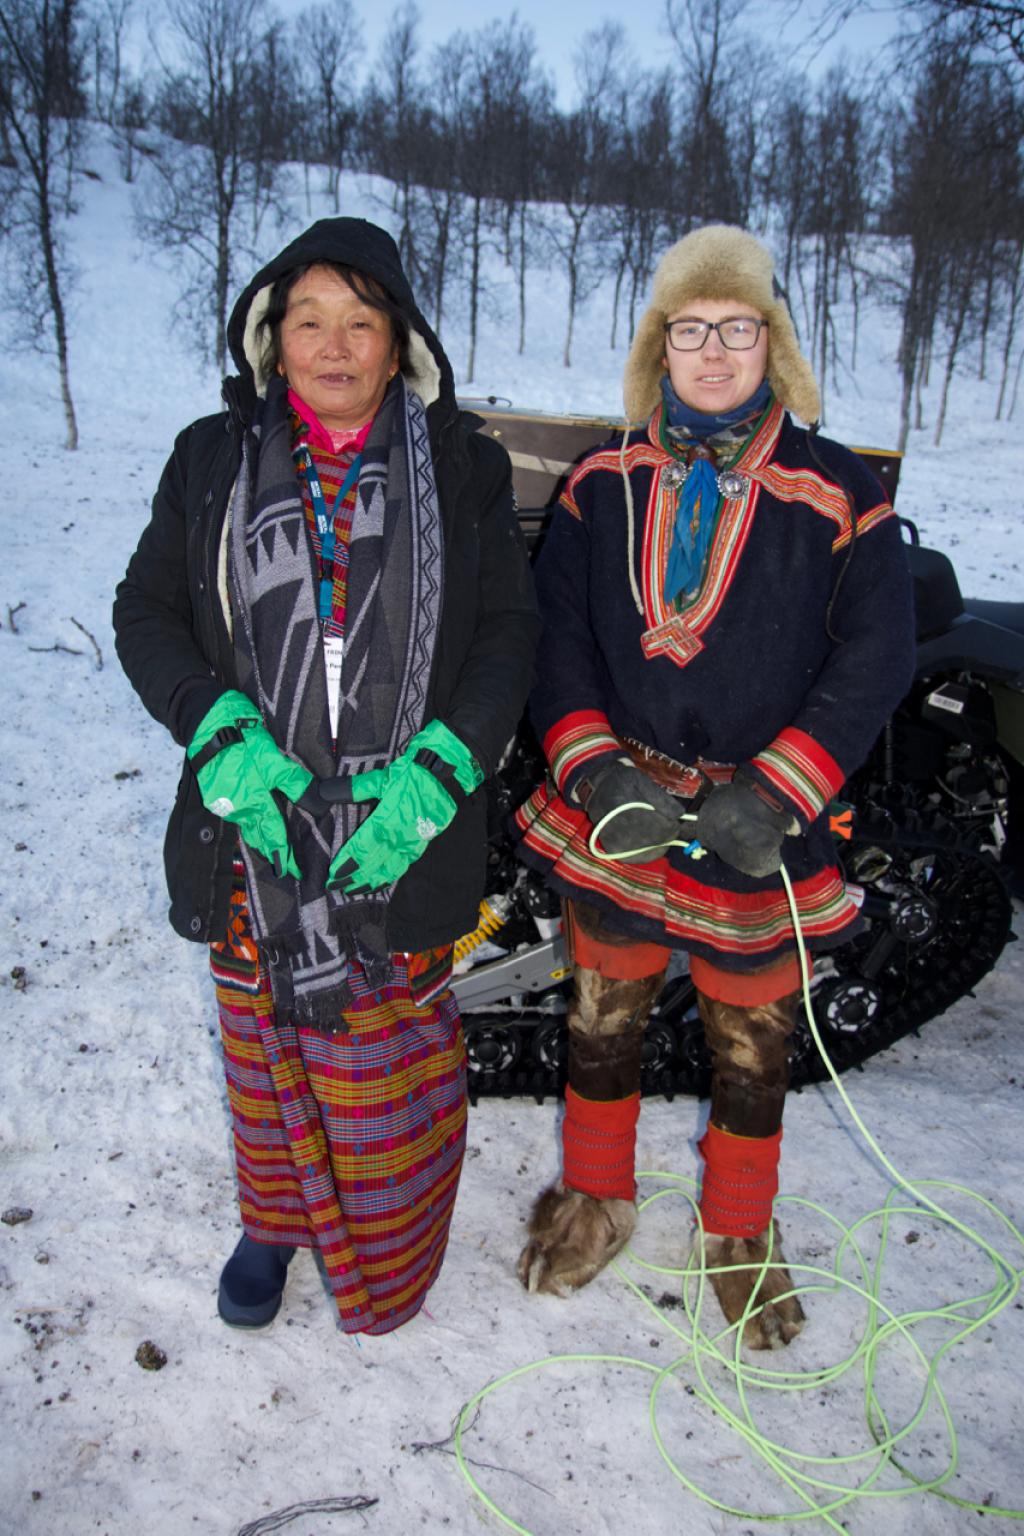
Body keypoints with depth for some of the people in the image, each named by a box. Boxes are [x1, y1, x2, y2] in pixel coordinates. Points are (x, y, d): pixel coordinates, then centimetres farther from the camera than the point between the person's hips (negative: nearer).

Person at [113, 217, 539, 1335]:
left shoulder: (462, 466, 1)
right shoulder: (213, 457, 4)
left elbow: (508, 633, 0)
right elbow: (145, 611, 4)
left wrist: (436, 770, -15)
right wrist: (220, 733, -14)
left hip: (401, 826, -1)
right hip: (250, 823, 2)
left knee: (383, 1053, 9)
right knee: (261, 1037, 17)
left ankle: (385, 1255, 37)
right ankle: (275, 1216, 44)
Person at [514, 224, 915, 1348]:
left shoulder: (837, 499, -5)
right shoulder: (603, 486, 3)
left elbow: (874, 660, -7)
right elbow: (553, 633, 2)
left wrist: (774, 794, -18)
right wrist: (591, 766, -14)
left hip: (759, 837, -1)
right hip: (614, 822, 2)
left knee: (752, 1047, 13)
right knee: (602, 1019, 17)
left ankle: (738, 1235, 39)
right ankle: (596, 1196, 43)